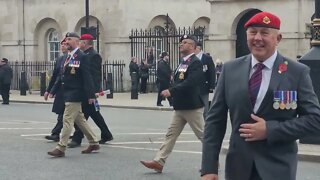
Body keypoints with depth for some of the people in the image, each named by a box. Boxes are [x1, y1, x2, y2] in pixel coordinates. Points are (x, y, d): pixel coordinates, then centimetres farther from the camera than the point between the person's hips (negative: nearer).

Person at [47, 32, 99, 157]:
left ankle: (61, 148, -5)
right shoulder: (68, 57, 14)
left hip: (74, 95, -9)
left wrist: (90, 95, -20)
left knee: (67, 120, -8)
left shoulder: (81, 57, -12)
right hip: (68, 94, 9)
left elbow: (87, 77, -16)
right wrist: (53, 91, 16)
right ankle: (93, 143, 25)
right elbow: (62, 76, 18)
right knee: (80, 120, 15)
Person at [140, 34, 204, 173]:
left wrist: (171, 91, -30)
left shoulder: (196, 63, -16)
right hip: (180, 107, 9)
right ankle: (159, 162, 4)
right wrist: (171, 92, 8)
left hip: (192, 107, -9)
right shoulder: (183, 62, 13)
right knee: (171, 134, 5)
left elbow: (189, 83, -28)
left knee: (202, 135, 3)